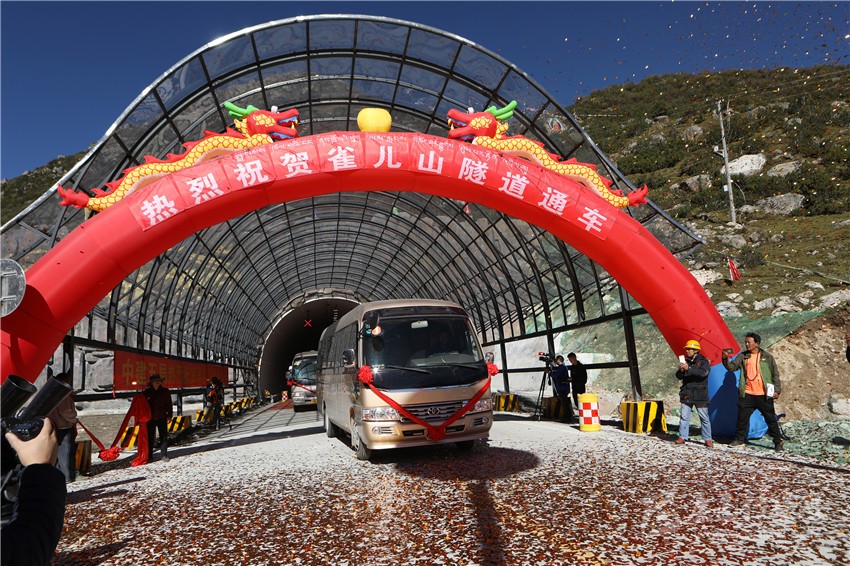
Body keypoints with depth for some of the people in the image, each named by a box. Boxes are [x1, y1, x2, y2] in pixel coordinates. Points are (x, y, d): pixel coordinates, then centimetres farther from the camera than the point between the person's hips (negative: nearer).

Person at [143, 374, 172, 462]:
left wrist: (169, 415, -1)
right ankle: (149, 456, 17)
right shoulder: (146, 392, 1)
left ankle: (164, 455, 6)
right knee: (150, 437, 7)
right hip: (150, 418, 1)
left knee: (164, 437, 1)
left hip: (162, 418, 0)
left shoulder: (165, 391, 1)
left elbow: (169, 404, 3)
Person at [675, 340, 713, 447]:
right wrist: (681, 371, -13)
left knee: (704, 417, 2)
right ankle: (682, 437, 10)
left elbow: (703, 372, -23)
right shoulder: (686, 361, 12)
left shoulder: (704, 361, -3)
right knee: (684, 416, 4)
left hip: (700, 394, -4)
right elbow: (678, 376, 9)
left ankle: (708, 439, 11)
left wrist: (688, 368, -30)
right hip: (687, 394, 4)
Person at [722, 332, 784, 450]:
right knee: (742, 417, 7)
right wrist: (725, 359, -22)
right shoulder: (743, 356, 5)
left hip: (764, 395, -2)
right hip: (747, 394, 2)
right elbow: (732, 367, -3)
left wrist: (777, 390, -1)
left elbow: (775, 374, 4)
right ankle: (739, 439, 21)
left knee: (771, 419, 5)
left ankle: (778, 442, 16)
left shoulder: (767, 356, 0)